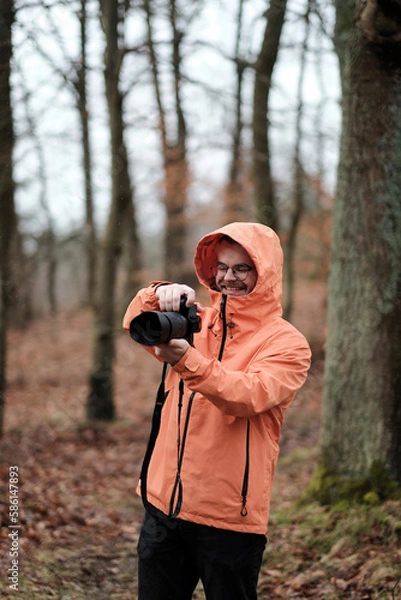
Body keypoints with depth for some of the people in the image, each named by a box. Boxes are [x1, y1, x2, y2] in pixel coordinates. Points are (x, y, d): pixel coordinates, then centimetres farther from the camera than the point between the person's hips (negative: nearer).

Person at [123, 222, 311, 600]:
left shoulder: (286, 343, -6)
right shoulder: (197, 323, 11)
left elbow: (250, 395, -22)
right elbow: (136, 323, -1)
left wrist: (186, 360, -36)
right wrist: (160, 295, -22)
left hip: (229, 519, -4)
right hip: (163, 506, 5)